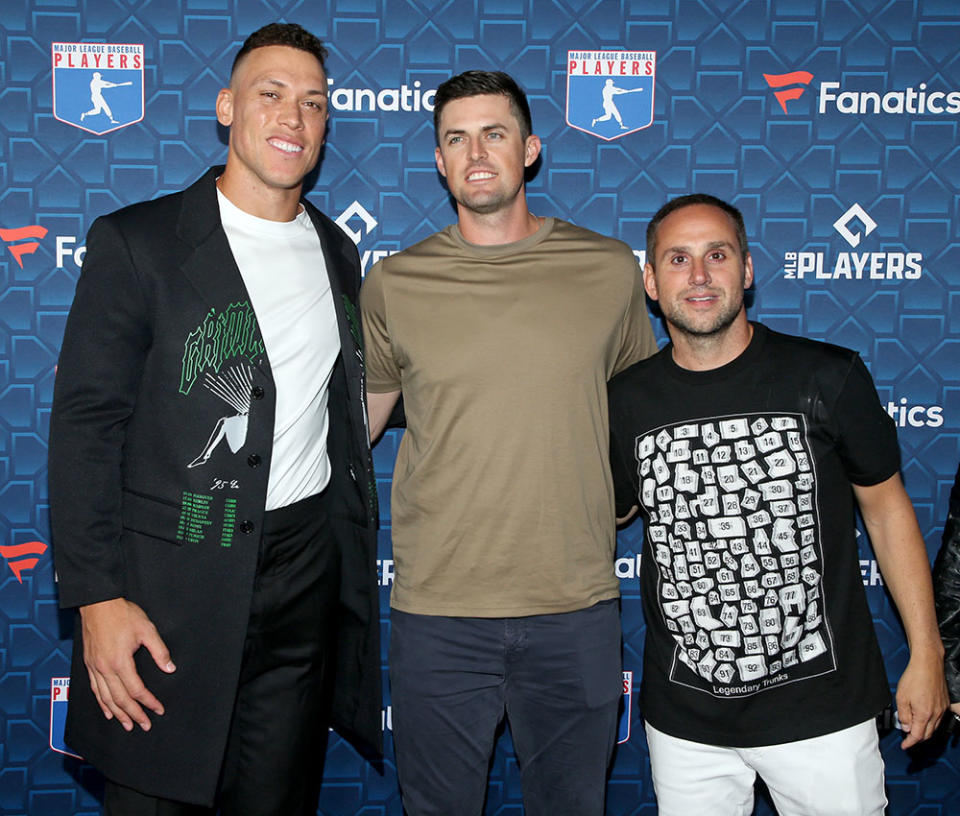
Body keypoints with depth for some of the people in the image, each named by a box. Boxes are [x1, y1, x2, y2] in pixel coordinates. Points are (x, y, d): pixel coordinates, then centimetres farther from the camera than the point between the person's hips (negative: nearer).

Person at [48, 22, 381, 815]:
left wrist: (356, 564, 16)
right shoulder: (136, 243, -5)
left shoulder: (337, 253, 11)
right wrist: (98, 597, -14)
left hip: (307, 572, 4)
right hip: (170, 579, -4)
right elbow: (85, 428, -8)